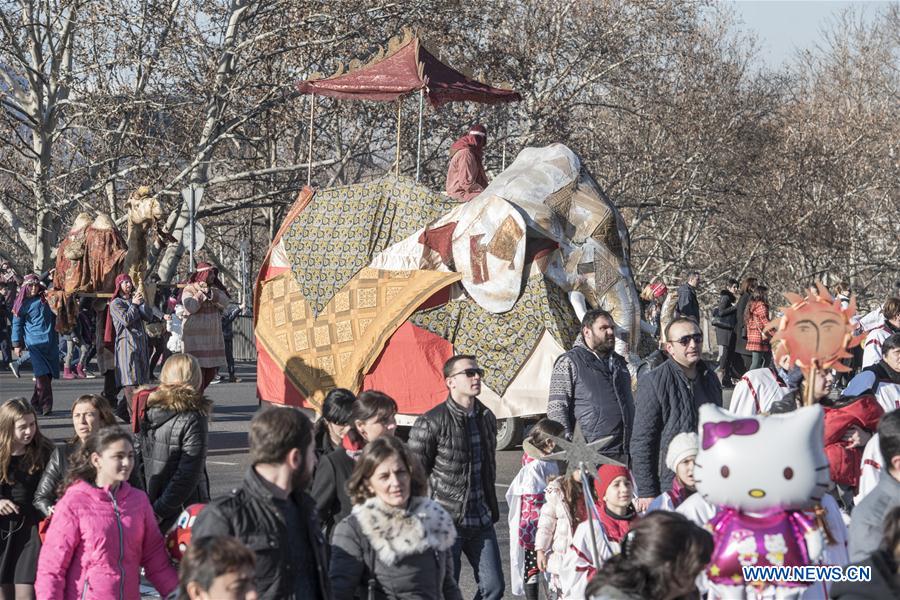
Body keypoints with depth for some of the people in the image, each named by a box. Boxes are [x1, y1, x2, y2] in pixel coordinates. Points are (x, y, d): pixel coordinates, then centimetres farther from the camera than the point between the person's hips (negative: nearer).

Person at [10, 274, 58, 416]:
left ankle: (36, 403, 12)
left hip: (50, 342, 4)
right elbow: (17, 324, 8)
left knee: (47, 374, 1)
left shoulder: (46, 299, 13)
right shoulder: (23, 303, 5)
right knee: (42, 374, -14)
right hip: (34, 343, -4)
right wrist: (17, 344, 3)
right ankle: (46, 405, -16)